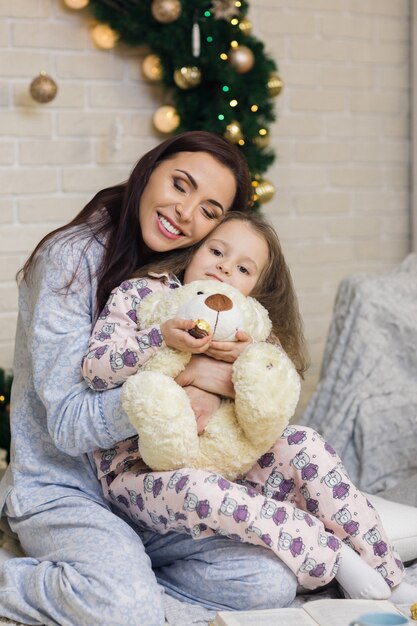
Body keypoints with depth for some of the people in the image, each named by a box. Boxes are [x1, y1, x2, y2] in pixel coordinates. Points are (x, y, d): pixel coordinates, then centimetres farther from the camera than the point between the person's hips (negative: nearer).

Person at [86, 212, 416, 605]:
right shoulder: (138, 294, -1)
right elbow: (95, 369, -15)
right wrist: (161, 339, -28)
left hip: (221, 465, 5)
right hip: (138, 472, -4)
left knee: (304, 444, -17)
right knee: (199, 491, -37)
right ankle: (335, 557, -25)